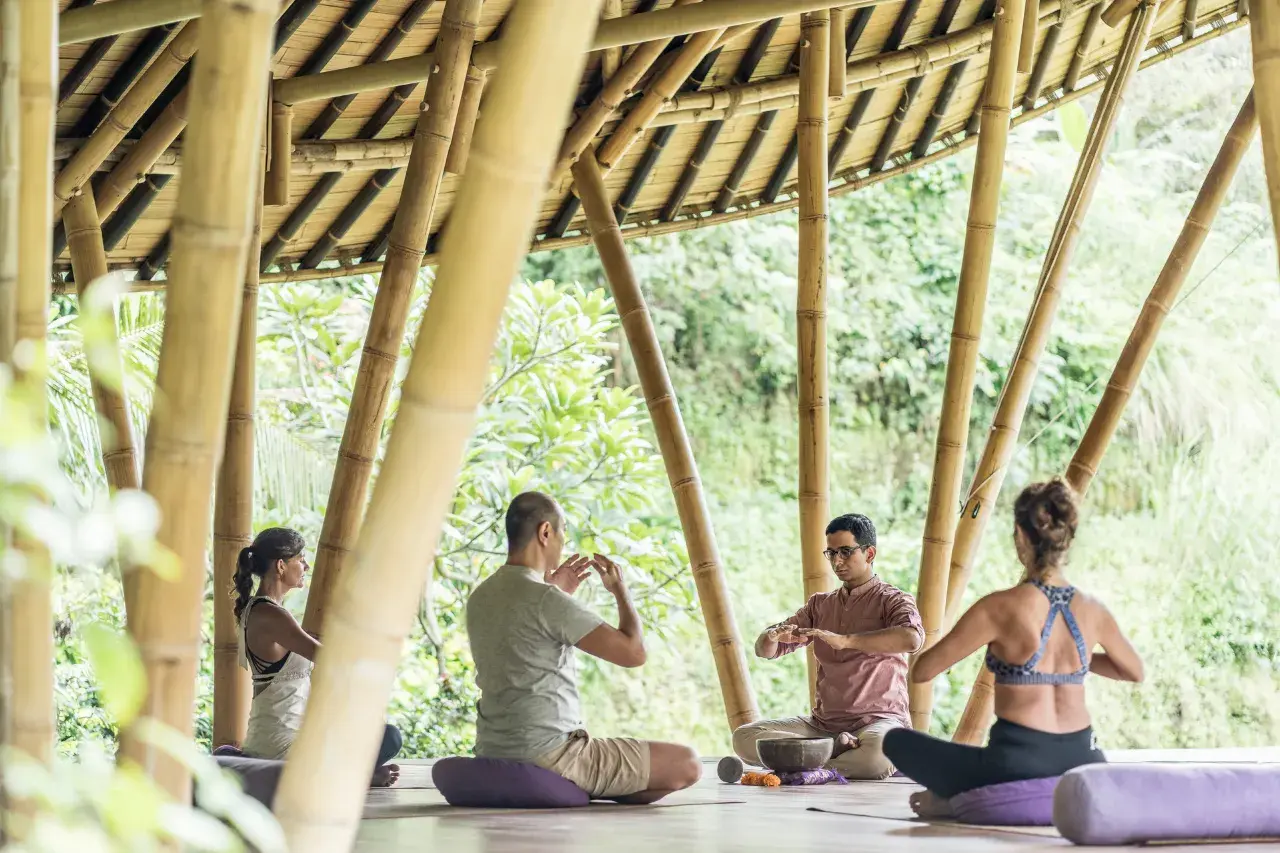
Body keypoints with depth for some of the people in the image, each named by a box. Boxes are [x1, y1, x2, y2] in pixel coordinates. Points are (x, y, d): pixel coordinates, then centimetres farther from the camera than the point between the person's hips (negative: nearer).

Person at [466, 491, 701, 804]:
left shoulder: (480, 597, 8)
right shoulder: (546, 600, -19)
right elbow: (633, 652, -18)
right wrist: (620, 589, -1)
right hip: (548, 756, -9)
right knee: (686, 764, -6)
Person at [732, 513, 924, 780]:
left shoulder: (892, 600, 1)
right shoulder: (820, 605, 18)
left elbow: (911, 638, -23)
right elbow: (765, 650, 14)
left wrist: (845, 640, -33)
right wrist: (772, 636, -12)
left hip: (879, 720, -5)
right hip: (823, 722, 5)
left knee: (879, 751, -41)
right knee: (744, 737, -17)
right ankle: (835, 749, -18)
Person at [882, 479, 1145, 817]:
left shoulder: (1000, 607, -12)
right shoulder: (1092, 610, 2)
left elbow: (921, 671, -5)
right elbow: (1135, 671, 21)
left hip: (1016, 764, -4)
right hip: (1080, 765, 4)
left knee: (896, 741, 15)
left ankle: (956, 800, -2)